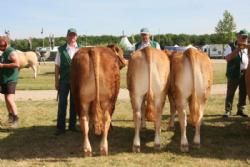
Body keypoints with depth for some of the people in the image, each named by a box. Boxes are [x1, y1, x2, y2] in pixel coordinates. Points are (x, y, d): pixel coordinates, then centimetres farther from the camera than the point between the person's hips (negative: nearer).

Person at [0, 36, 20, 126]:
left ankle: (16, 117, -10)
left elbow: (17, 64, -26)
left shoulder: (11, 52, -14)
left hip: (10, 79, -10)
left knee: (10, 99, -16)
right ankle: (10, 116, 25)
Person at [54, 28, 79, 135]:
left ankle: (72, 125, 21)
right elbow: (57, 66, 3)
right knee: (62, 103, 2)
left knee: (74, 103, 9)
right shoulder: (61, 50, 2)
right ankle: (60, 127, 9)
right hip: (64, 80, -1)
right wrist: (56, 81, 0)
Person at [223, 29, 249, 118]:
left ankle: (240, 110, 21)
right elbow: (227, 58, -15)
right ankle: (228, 110, 5)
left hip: (245, 73, 5)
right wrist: (237, 49, -20)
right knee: (230, 92, -1)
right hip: (234, 73, -4)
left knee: (243, 93, 9)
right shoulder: (231, 46, -2)